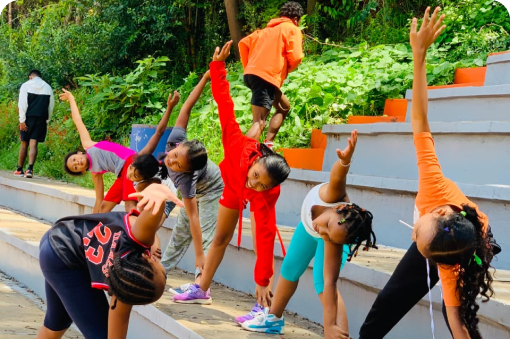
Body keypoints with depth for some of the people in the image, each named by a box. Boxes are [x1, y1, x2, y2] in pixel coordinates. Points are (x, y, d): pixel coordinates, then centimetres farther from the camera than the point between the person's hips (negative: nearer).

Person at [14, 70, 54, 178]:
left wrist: (22, 120, -7)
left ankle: (19, 170, 17)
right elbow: (51, 106, 8)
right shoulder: (48, 87, 9)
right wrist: (47, 120, 14)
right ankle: (30, 169, -18)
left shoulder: (26, 85, 0)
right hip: (41, 119, 1)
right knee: (33, 144, -3)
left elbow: (22, 104, -7)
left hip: (28, 117, -1)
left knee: (24, 144, 10)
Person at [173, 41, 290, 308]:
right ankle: (202, 289, 24)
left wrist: (262, 283, -48)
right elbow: (225, 106, -39)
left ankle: (265, 303, -20)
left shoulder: (267, 196, -46)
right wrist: (218, 65, -41)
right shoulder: (242, 148, -45)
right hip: (233, 184, 3)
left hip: (253, 198, -3)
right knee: (220, 237, 13)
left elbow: (266, 237, -47)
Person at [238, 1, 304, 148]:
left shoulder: (267, 29, 26)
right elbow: (295, 57, -6)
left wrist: (248, 66, 20)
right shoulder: (293, 30, 6)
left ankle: (267, 145, 15)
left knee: (284, 107, 27)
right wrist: (285, 70, 14)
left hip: (251, 74, 8)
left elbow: (244, 43, 18)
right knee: (259, 123, -16)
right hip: (267, 77, -8)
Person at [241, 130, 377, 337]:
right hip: (307, 225, 4)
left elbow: (329, 284, -50)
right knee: (289, 269, 21)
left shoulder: (336, 239, -48)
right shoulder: (332, 196, -46)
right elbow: (337, 176, -65)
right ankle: (273, 318, 45)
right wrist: (345, 159, -89)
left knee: (321, 283, -27)